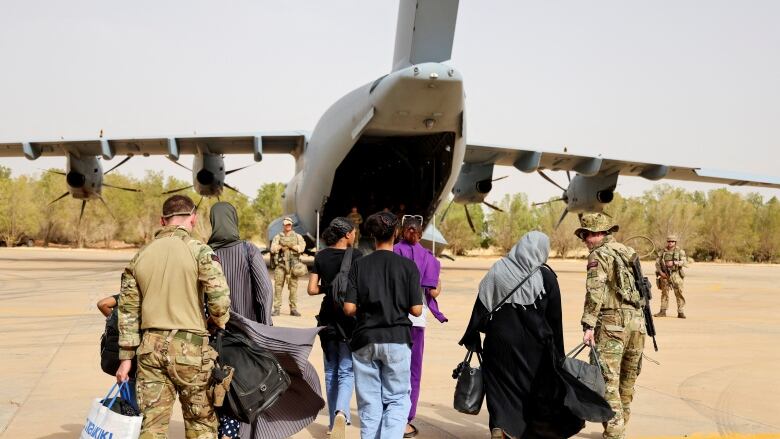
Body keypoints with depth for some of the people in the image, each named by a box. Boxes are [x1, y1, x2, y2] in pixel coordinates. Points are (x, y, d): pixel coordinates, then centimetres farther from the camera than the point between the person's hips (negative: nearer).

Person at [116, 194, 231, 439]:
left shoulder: (140, 256, 8)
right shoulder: (199, 251, -7)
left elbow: (128, 310, 9)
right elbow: (220, 299, -16)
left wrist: (126, 357, 13)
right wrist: (217, 324, 5)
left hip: (150, 347, 4)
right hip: (190, 347, -4)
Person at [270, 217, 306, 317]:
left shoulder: (297, 236, 11)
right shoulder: (278, 237, 10)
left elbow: (302, 247, -6)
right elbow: (273, 249, -4)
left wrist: (290, 245, -11)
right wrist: (283, 246, -12)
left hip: (293, 264, 0)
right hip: (281, 264, 0)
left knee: (293, 286, 0)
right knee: (278, 286, -3)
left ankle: (293, 309, 5)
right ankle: (276, 309, 2)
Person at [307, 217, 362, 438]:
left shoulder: (321, 256, 3)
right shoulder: (355, 255, -8)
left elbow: (312, 289, 0)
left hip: (327, 317, 4)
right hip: (350, 318, -4)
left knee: (331, 370, 15)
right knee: (347, 370, 0)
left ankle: (334, 420, 22)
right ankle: (341, 412, -24)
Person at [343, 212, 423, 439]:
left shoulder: (359, 265, 0)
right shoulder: (407, 266, -3)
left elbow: (349, 308, -5)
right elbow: (416, 309, -5)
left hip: (365, 340, 2)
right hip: (397, 339, -1)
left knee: (369, 402, 10)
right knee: (397, 399, 7)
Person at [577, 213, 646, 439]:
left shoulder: (600, 255, -5)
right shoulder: (628, 252, 18)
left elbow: (595, 291, -17)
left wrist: (588, 325, -21)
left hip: (612, 322, -8)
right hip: (637, 321, 8)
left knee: (608, 380, -5)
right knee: (627, 379, 18)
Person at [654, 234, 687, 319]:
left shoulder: (680, 251, 3)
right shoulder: (663, 252, 9)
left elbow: (684, 262, -9)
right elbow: (657, 263, 9)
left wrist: (674, 263, -21)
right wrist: (660, 272, -5)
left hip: (676, 275, -2)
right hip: (665, 275, 2)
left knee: (679, 293, -4)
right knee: (664, 293, 5)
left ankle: (681, 312, 0)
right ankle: (663, 311, 11)